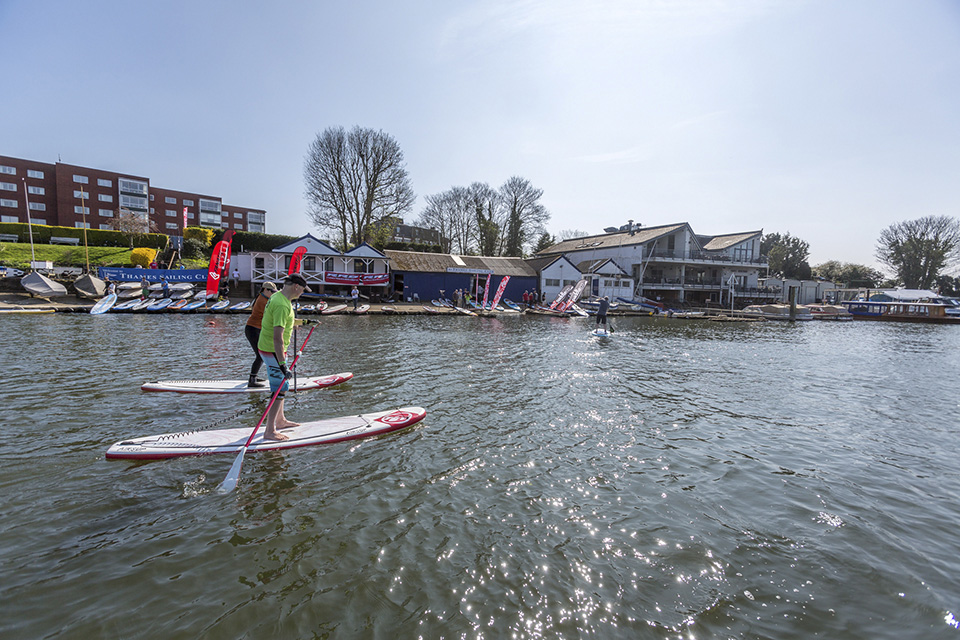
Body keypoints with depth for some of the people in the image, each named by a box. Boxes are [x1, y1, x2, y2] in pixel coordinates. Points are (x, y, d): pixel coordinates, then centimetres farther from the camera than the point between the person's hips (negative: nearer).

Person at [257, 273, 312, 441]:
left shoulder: (278, 296, 6)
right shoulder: (282, 305, -26)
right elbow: (277, 337, -32)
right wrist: (282, 364, -35)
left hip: (266, 347, 10)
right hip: (273, 352, -10)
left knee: (280, 386, 21)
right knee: (280, 389, -7)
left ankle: (280, 420, 35)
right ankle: (269, 431, -2)